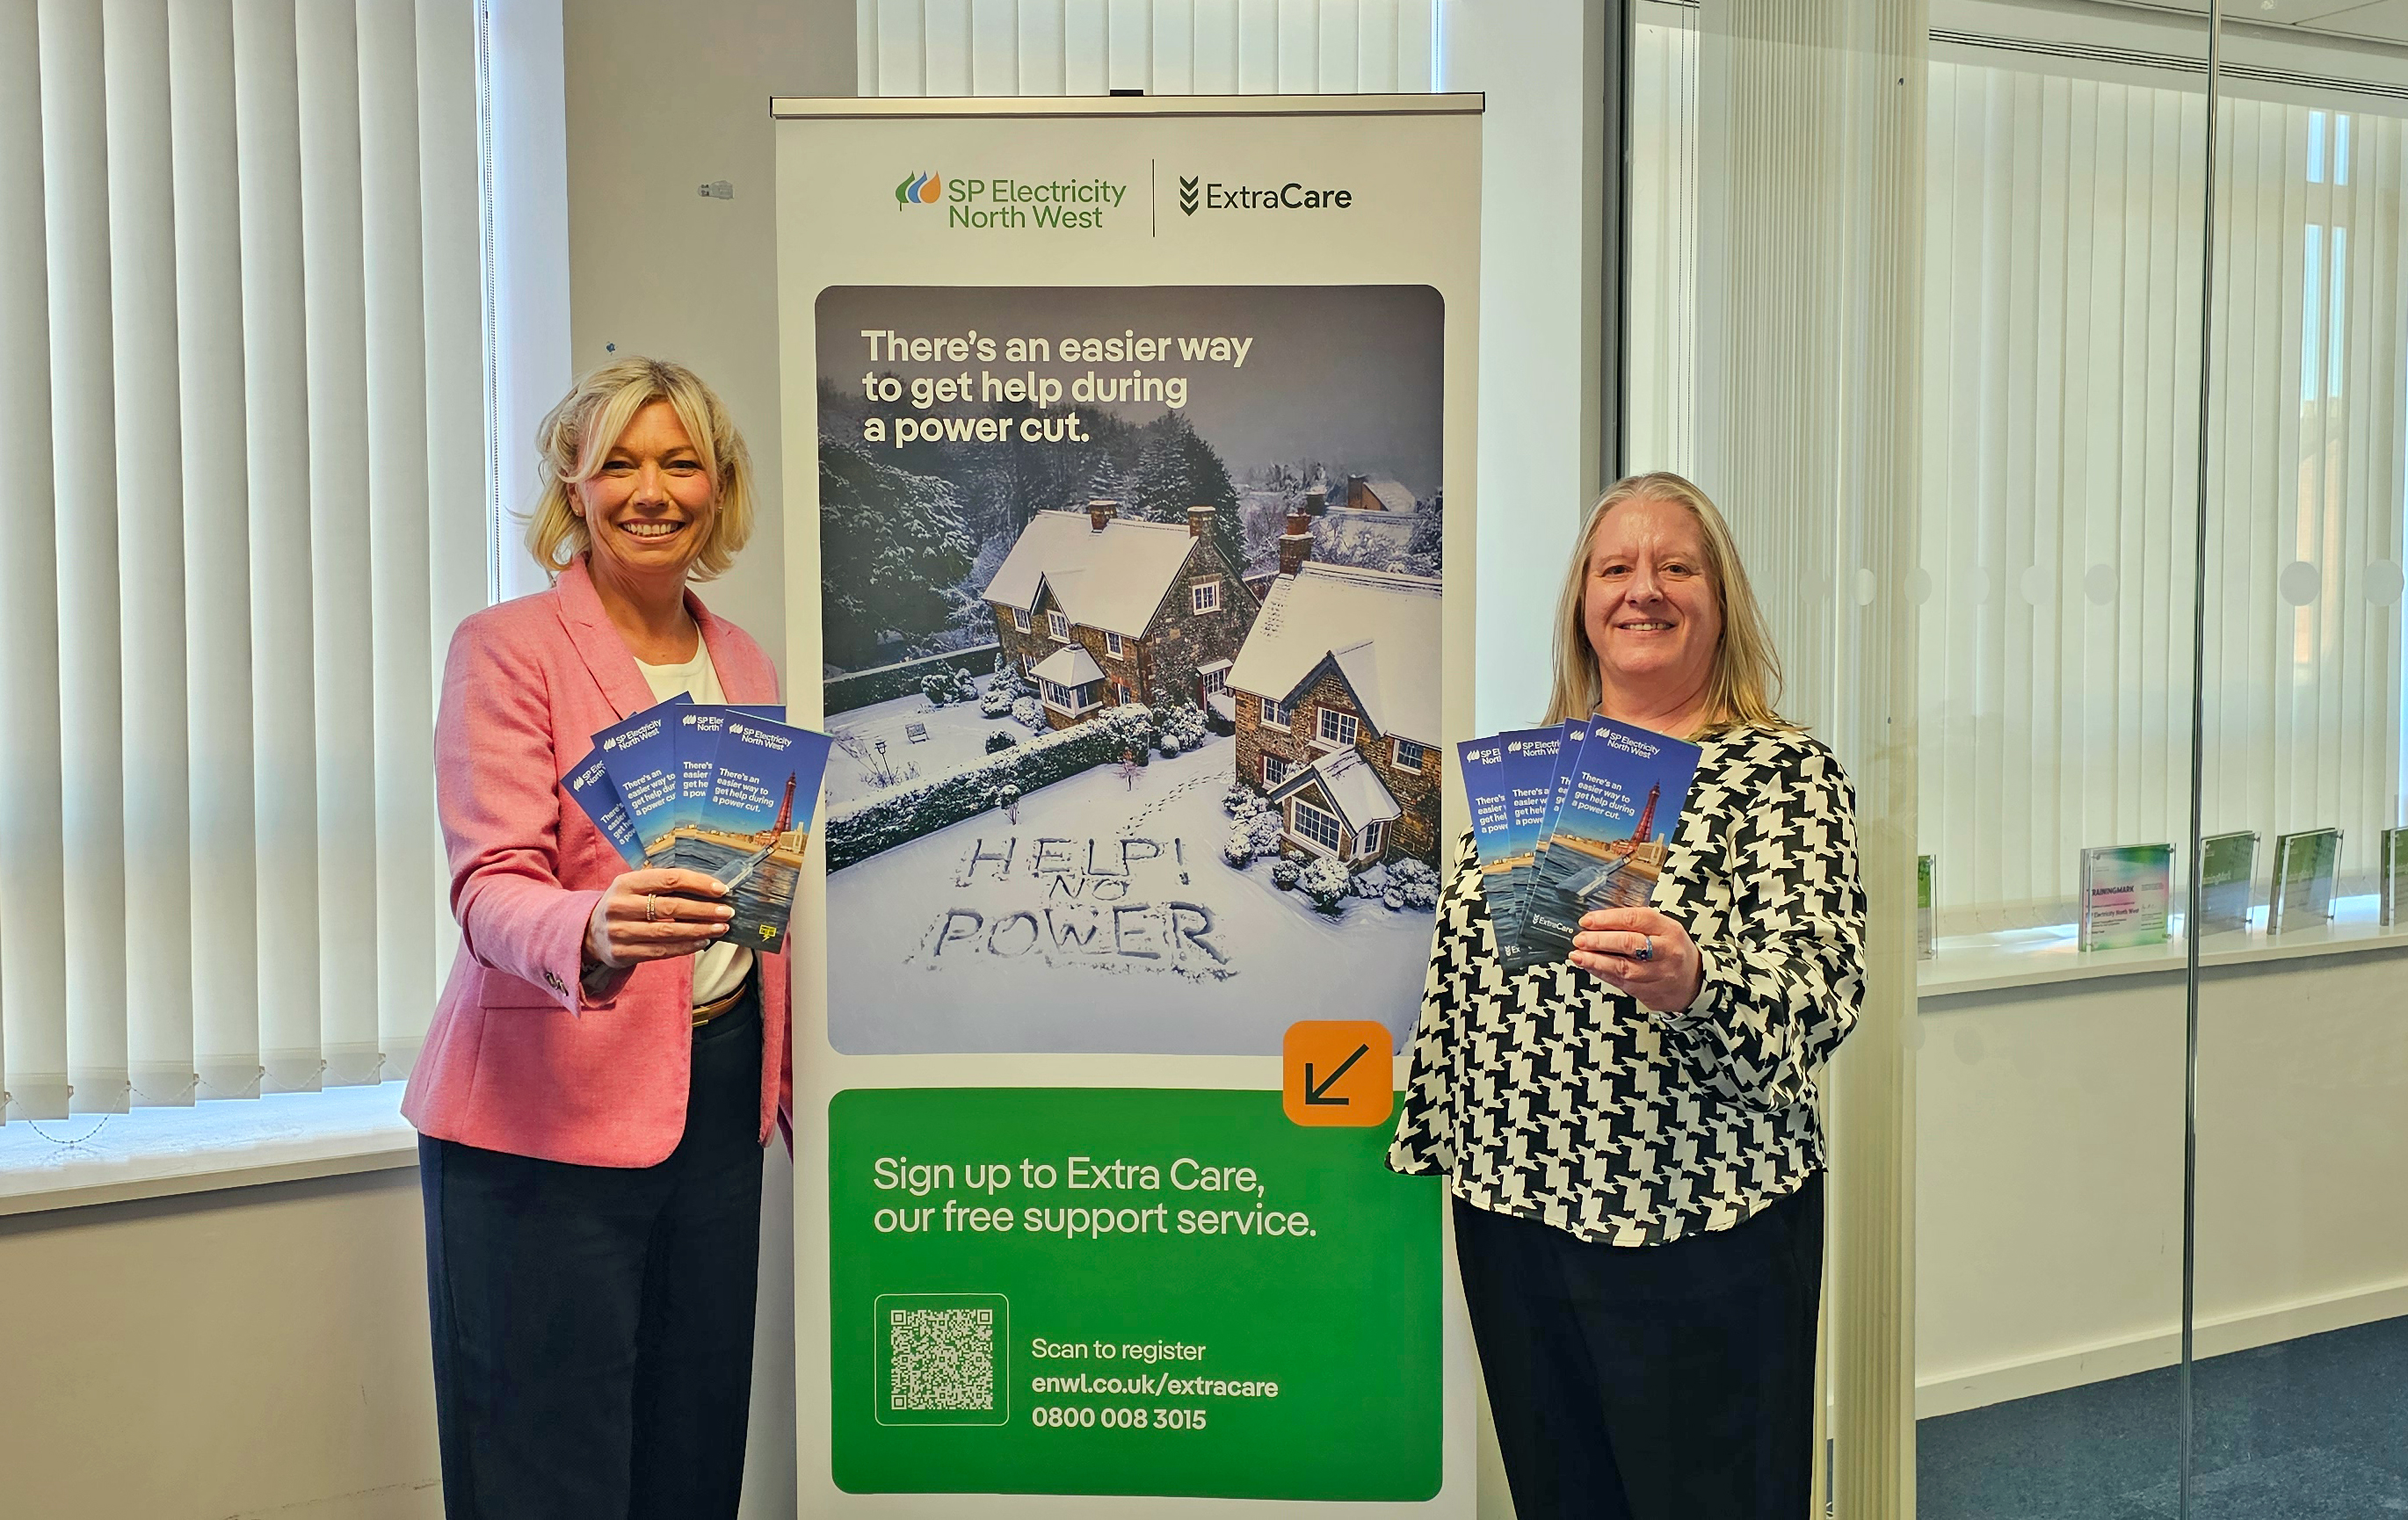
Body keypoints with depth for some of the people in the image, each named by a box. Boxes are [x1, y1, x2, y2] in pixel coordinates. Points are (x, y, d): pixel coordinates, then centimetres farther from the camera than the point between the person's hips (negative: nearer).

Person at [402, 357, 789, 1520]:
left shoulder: (746, 666, 13)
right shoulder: (506, 649, -5)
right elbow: (492, 890, -15)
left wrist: (789, 1077, 14)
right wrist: (594, 933, -37)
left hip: (719, 1092, 5)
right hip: (548, 1114, -5)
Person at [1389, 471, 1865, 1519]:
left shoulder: (1786, 773, -6)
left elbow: (1822, 990, -18)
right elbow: (1458, 974, 16)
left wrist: (1691, 982, -38)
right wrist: (1423, 1144, 14)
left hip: (1700, 1233, -4)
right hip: (1512, 1211, 5)